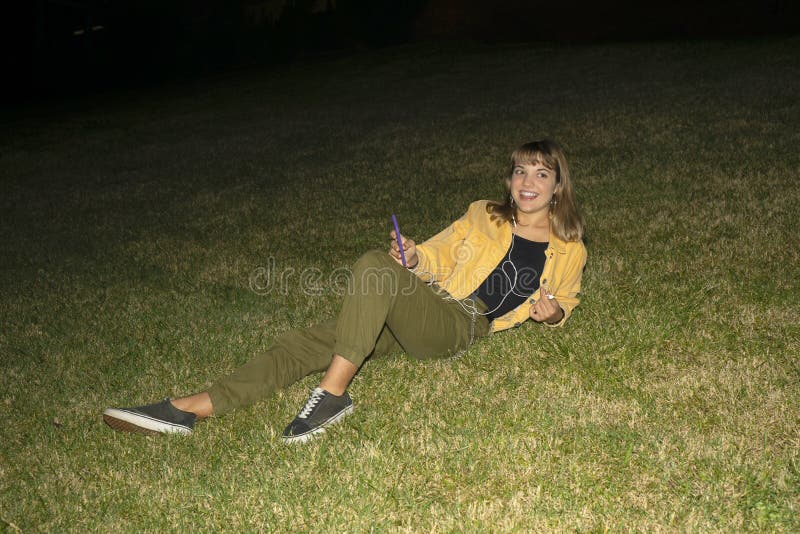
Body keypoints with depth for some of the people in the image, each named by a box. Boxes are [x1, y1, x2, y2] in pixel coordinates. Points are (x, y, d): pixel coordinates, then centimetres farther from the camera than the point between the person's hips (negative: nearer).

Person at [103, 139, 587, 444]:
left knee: (372, 264, -33)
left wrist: (552, 311, -2)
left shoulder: (568, 249, 12)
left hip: (460, 326, -5)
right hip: (423, 308, 5)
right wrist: (415, 259, -1)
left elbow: (563, 301, 22)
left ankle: (333, 394, -29)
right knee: (309, 342, -14)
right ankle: (189, 408, -17)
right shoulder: (484, 215, 20)